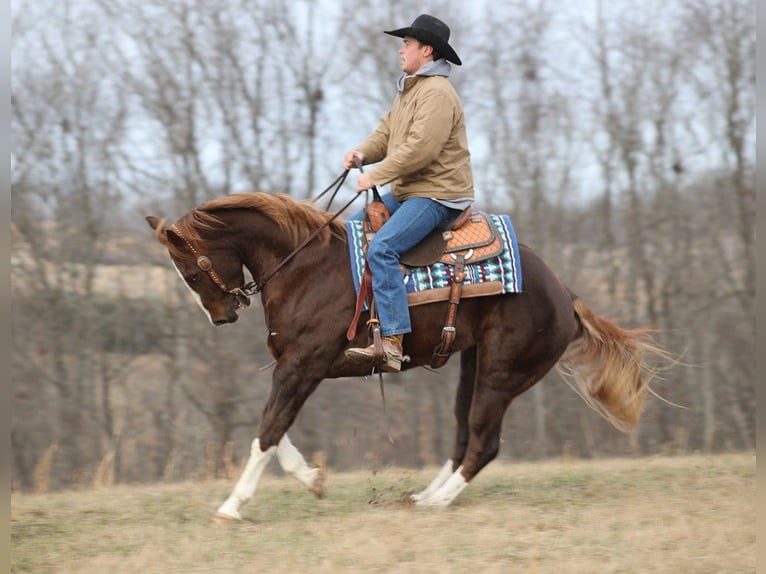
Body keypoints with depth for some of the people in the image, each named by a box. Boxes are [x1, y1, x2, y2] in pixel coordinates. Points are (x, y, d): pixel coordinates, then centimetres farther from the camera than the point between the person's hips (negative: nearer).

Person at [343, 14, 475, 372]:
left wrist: (376, 176, -21)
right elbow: (387, 132, 19)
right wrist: (362, 153, -3)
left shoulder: (437, 93, -16)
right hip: (407, 191, 11)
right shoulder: (409, 89, 18)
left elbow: (419, 148, -25)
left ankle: (392, 343, -33)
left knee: (381, 249, -27)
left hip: (437, 194, -11)